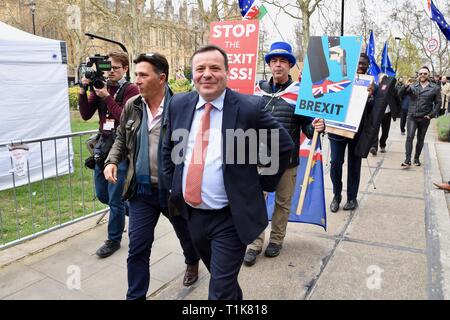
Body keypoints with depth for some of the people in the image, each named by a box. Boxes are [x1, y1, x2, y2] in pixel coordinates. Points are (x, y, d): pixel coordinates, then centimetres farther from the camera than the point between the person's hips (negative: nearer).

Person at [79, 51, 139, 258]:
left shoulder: (130, 90, -6)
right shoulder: (100, 87, 9)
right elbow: (86, 115, 4)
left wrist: (107, 97, -19)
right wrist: (83, 91, -8)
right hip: (102, 146, 6)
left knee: (115, 198, 0)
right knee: (101, 194, 16)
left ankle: (114, 240, 18)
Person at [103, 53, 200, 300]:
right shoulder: (131, 106, 0)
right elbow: (122, 138, 15)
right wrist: (112, 161, -2)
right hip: (141, 190, 3)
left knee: (186, 233, 23)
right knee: (137, 248, 5)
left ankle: (192, 263, 55)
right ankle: (135, 296, 23)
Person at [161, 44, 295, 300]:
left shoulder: (250, 107, -14)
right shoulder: (179, 104, 0)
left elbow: (284, 145, -4)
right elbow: (169, 148, 15)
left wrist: (264, 184, -2)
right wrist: (172, 184, 9)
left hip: (230, 218, -5)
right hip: (192, 213, 5)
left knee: (220, 291, 2)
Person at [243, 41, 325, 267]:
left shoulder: (298, 91, -5)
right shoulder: (259, 89, 3)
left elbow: (306, 125, -6)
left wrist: (316, 127, -27)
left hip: (287, 159, -1)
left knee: (283, 202, 14)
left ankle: (276, 240, 34)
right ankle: (255, 244, 20)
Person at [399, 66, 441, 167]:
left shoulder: (435, 88, 4)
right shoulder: (412, 86, 4)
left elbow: (438, 103, 6)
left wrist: (431, 115, -4)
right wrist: (406, 87, -27)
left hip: (424, 118, 1)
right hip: (412, 117, -1)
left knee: (420, 139, 9)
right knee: (409, 137, -12)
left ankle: (417, 158, 22)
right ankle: (407, 160, -13)